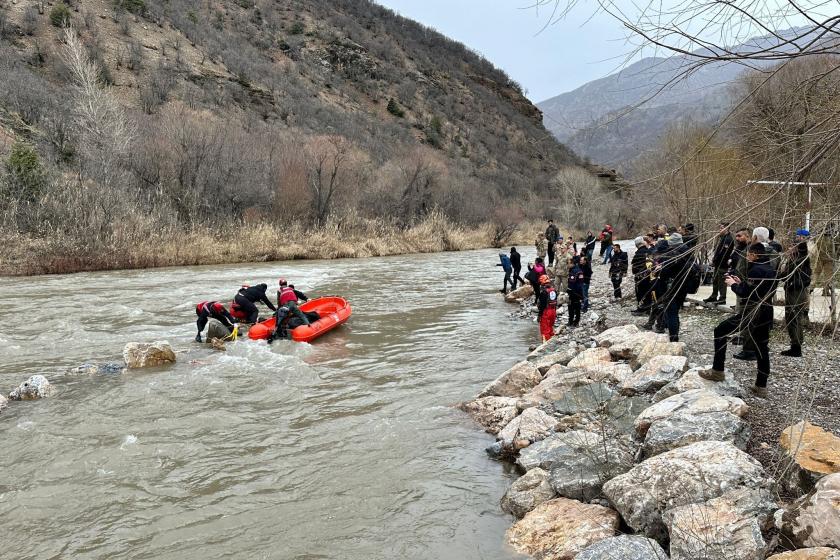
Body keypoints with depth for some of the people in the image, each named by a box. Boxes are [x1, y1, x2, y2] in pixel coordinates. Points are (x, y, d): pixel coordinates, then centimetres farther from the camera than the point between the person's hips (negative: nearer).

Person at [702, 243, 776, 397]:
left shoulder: (755, 270, -15)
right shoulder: (770, 270, 13)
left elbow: (745, 293, -17)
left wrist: (733, 284, -1)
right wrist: (741, 283, 16)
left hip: (752, 312, -9)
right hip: (766, 313, 9)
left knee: (720, 331, 1)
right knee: (762, 349, 12)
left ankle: (717, 371, 1)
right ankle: (761, 387, 16)